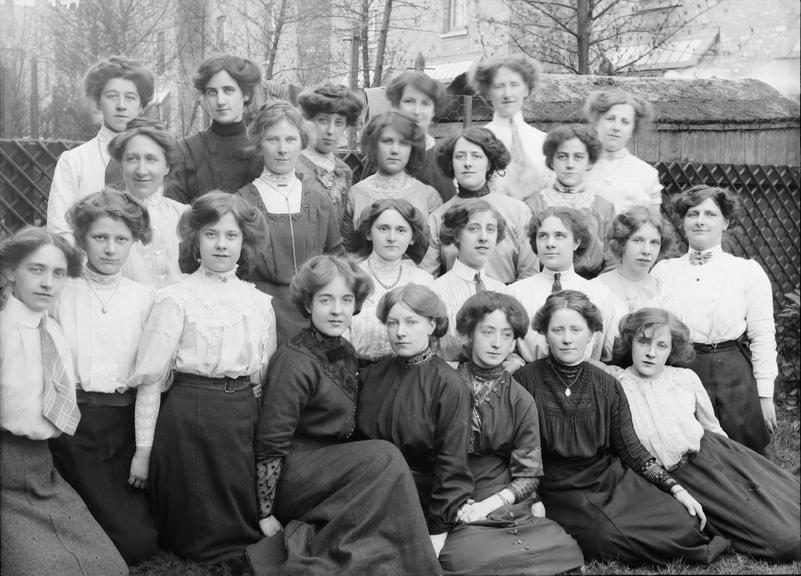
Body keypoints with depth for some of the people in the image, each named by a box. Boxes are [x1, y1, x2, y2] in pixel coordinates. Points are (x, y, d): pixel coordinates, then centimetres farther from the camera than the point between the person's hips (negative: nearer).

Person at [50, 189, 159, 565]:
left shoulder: (143, 298, 3)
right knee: (136, 538, -9)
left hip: (123, 420, 2)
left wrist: (144, 448, -2)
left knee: (141, 540, -1)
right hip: (73, 420, -2)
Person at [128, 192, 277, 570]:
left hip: (244, 411, 4)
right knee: (199, 513, 3)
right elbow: (150, 372, -9)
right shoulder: (176, 298, -6)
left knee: (243, 505, 12)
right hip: (190, 413, -4)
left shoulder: (260, 302, 9)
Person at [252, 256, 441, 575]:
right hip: (292, 474, -7)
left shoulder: (345, 352, 7)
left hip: (331, 466, 7)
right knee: (384, 457, -23)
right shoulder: (294, 361, -17)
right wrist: (266, 513, -15)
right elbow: (270, 446, -16)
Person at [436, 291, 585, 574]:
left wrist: (489, 504, -12)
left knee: (567, 550, -22)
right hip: (455, 509, -3)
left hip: (506, 506, 3)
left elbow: (528, 475, 5)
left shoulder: (521, 400, 6)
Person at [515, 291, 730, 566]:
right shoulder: (527, 380, -6)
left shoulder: (607, 385, 6)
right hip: (560, 491, -3)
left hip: (611, 478, 3)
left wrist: (676, 489, -1)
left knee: (684, 526, -20)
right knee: (611, 539, -31)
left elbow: (630, 448, 7)